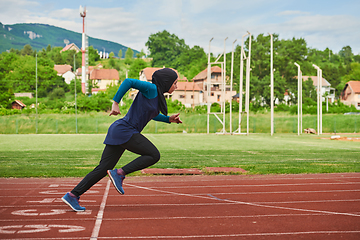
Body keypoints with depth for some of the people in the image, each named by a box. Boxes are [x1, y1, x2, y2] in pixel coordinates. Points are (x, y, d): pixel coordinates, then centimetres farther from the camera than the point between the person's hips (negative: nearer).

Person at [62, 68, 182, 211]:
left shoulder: (158, 96, 19)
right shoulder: (151, 89, -8)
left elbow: (152, 115, 36)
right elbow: (128, 81, -18)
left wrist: (169, 119, 22)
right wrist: (115, 103, -22)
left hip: (118, 133, 9)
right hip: (124, 131, -9)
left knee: (103, 169, 7)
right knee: (154, 155, -11)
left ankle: (72, 195, 8)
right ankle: (120, 173, -10)